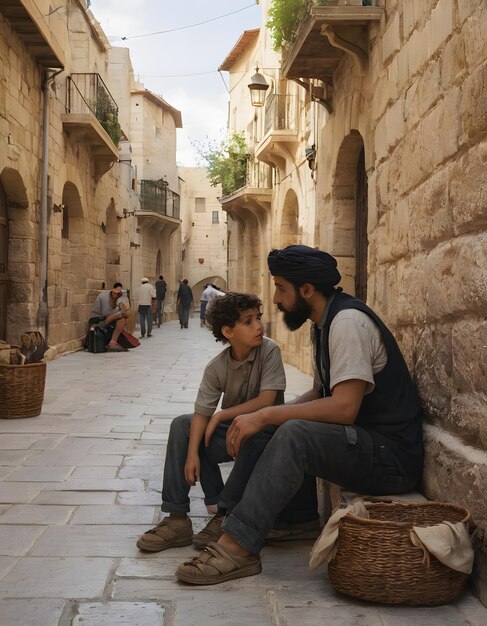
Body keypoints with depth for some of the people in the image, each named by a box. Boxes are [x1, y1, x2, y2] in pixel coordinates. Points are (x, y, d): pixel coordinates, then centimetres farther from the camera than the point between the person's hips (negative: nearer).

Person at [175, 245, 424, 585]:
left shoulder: (348, 321, -19)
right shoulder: (324, 324, 12)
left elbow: (344, 408, -27)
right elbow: (320, 393, 16)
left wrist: (266, 415, -22)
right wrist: (266, 416, 0)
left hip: (391, 456, -10)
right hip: (364, 445, 10)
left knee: (295, 435, -30)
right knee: (261, 435, 6)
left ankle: (238, 547, -26)